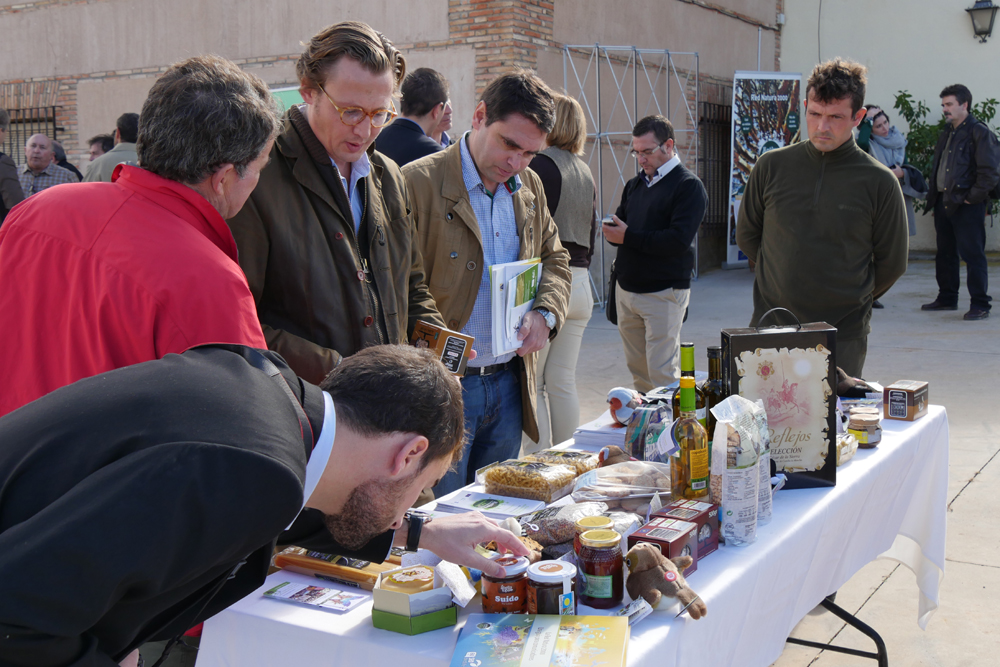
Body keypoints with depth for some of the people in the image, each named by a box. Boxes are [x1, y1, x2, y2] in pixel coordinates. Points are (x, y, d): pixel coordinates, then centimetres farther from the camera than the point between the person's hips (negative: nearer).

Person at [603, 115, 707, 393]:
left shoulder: (688, 186, -7)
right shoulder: (635, 185, 17)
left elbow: (679, 240, -19)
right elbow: (620, 225, 17)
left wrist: (629, 237, -17)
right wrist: (613, 232, -8)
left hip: (664, 293, -7)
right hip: (626, 289, 7)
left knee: (662, 374, -7)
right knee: (637, 369, 11)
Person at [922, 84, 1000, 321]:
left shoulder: (979, 132, -8)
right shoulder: (947, 132, 17)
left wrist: (973, 197, -14)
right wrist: (934, 195, 12)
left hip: (966, 205, -8)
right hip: (943, 201, 8)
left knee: (972, 253, -6)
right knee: (945, 253, 14)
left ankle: (980, 305, 0)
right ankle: (947, 298, 25)